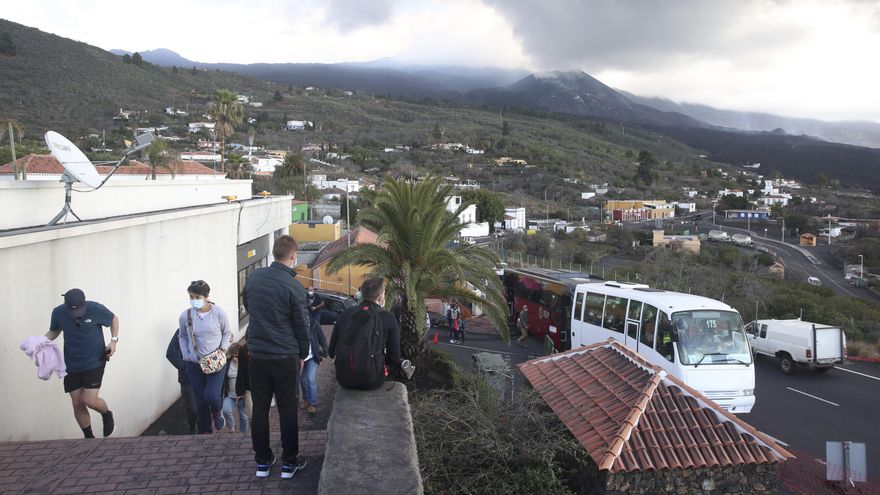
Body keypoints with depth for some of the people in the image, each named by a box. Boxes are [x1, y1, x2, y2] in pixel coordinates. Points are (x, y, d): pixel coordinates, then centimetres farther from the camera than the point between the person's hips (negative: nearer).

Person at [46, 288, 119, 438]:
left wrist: (114, 340, -11)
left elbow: (114, 319, 1)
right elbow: (54, 331, 11)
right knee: (77, 403, 7)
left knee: (90, 400, -13)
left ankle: (107, 415, 21)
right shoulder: (58, 313, -9)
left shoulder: (96, 309, -18)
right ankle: (89, 437, 25)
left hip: (94, 362, -4)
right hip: (72, 365, 4)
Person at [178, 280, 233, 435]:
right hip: (194, 364, 2)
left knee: (212, 396, -15)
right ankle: (205, 431, 27)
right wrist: (186, 355, 1)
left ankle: (217, 412, 22)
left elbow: (227, 333, 5)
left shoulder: (219, 312, -10)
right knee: (200, 401, 8)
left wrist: (223, 349, -9)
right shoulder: (185, 315, -6)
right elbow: (182, 337, 10)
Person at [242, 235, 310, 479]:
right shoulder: (294, 287, -15)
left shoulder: (254, 277, 0)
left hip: (256, 355, 4)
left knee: (259, 408, 13)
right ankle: (289, 462, 19)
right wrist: (302, 355, 6)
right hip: (285, 357, -4)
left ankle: (262, 462, 24)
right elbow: (302, 326, -8)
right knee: (287, 409, 9)